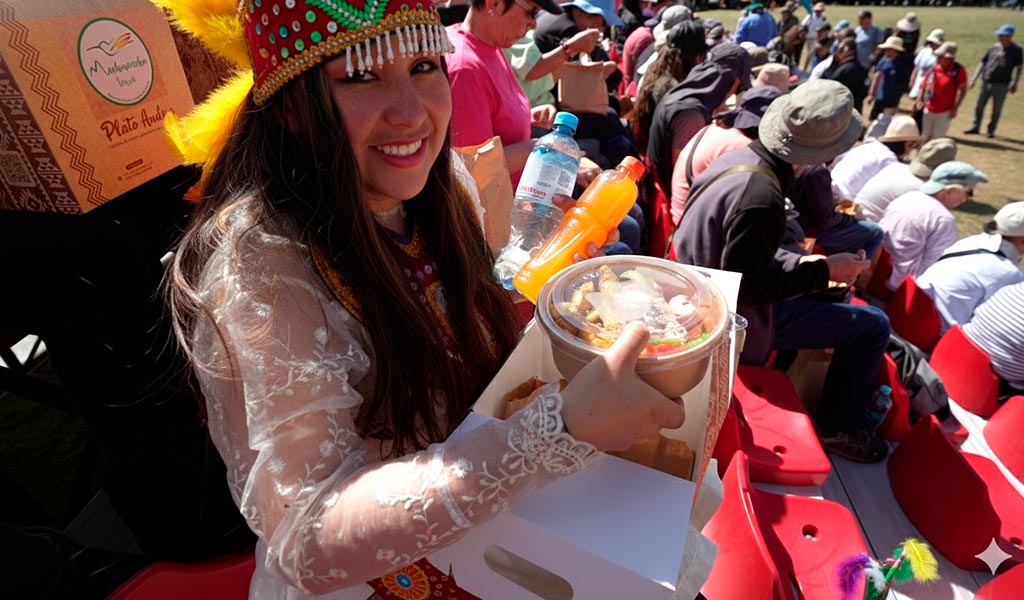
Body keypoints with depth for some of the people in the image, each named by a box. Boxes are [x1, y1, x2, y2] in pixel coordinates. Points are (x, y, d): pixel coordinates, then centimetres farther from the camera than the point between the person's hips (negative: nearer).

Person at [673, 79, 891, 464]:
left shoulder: (739, 157, -4)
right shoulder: (762, 197, -31)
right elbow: (748, 286, -25)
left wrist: (800, 263, 5)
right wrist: (825, 271, -16)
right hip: (735, 318, -9)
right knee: (874, 326, 2)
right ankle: (837, 428, 18)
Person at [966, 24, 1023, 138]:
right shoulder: (994, 47, 6)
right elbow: (982, 63, 12)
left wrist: (1015, 84, -5)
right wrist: (974, 78, 6)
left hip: (1002, 85, -3)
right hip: (986, 82, 3)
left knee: (997, 109, 4)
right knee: (979, 106, 7)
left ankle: (991, 130, 13)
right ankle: (975, 127, 18)